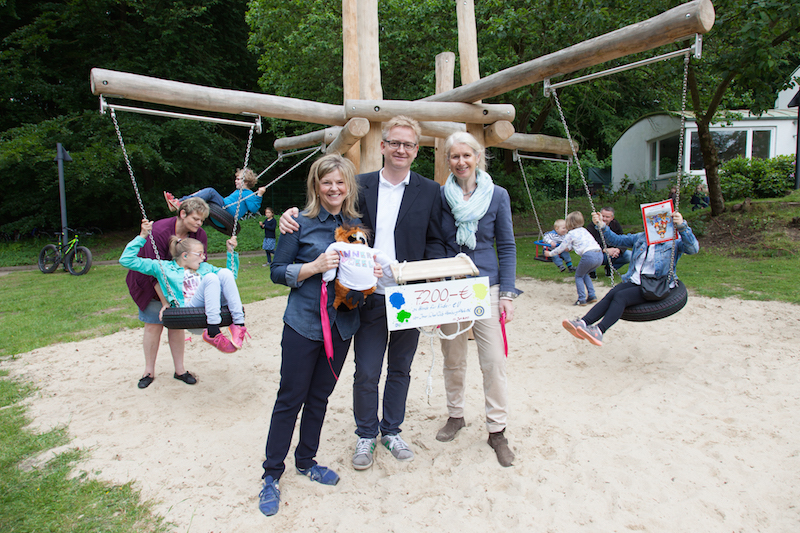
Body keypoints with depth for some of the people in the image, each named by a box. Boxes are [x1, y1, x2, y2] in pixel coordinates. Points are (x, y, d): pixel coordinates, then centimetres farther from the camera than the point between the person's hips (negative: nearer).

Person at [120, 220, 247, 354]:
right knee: (210, 277, -29)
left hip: (215, 306, 4)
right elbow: (126, 260, 15)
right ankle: (213, 332, -38)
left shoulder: (204, 267, 32)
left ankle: (239, 324, -31)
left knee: (224, 273, -20)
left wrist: (231, 252, 30)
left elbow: (231, 276, 39)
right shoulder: (164, 267, 18)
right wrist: (142, 237, 9)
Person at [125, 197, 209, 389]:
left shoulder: (200, 236, -14)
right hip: (152, 286, -4)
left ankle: (180, 370, 14)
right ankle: (149, 371, 13)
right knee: (154, 325, -1)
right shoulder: (159, 231, -29)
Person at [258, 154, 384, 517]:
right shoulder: (301, 223, -7)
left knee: (320, 396, 16)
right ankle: (271, 474, 21)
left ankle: (306, 461, 35)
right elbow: (277, 271, -6)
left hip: (341, 324, 4)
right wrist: (314, 266, -20)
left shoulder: (357, 224, 6)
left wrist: (372, 272, -6)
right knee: (290, 398, 4)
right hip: (304, 323, -4)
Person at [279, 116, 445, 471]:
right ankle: (366, 435, 30)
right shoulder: (360, 186, 3)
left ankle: (391, 431, 37)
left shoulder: (429, 191, 3)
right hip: (370, 298, -1)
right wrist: (293, 215, -13)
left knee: (400, 370, 16)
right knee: (366, 373, 6)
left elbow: (434, 242, 4)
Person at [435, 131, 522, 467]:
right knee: (453, 360, 13)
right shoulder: (439, 196, 1)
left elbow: (507, 247, 2)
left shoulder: (497, 195, -1)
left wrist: (507, 293, -5)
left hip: (486, 287, -1)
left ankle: (497, 430, 17)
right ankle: (455, 415, 35)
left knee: (494, 361, -1)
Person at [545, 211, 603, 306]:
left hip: (589, 255, -7)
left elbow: (561, 248, 13)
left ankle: (582, 299, 4)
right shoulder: (583, 230, 27)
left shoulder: (571, 234, 6)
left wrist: (550, 253, 27)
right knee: (584, 274, 26)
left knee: (579, 276, 13)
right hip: (600, 255, 7)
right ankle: (592, 295, 19)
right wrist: (568, 247, 56)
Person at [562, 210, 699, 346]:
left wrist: (682, 226, -33)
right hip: (634, 281, 5)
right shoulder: (640, 238, 20)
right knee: (610, 295, -24)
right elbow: (617, 240, 25)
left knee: (620, 296, -30)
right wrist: (601, 225, 11)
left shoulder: (674, 240, 4)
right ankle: (582, 323, -42)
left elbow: (693, 248, -16)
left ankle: (599, 331, -47)